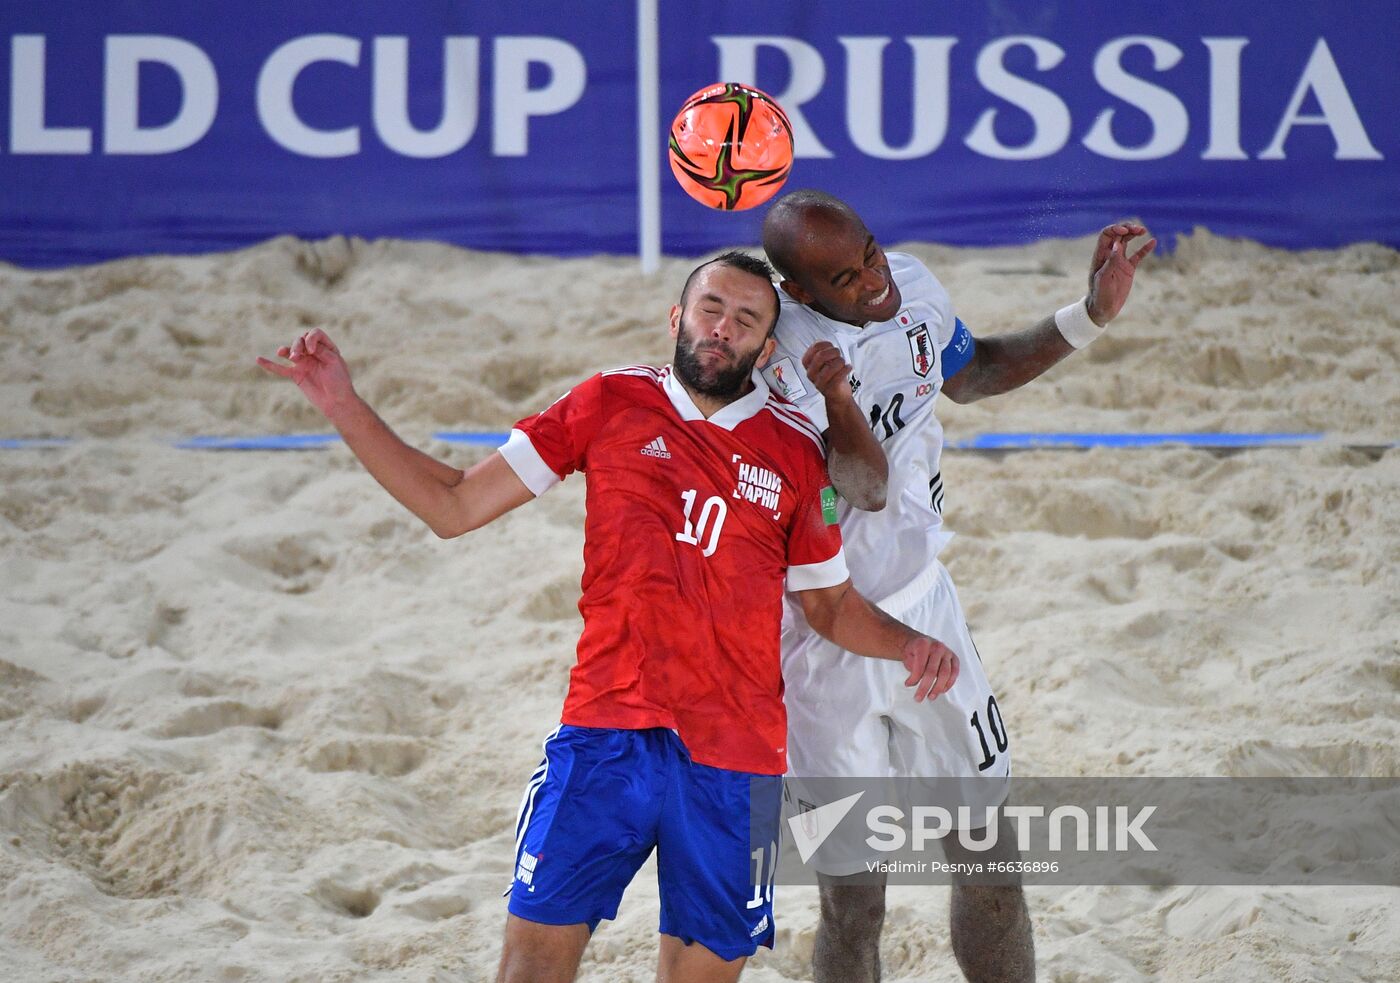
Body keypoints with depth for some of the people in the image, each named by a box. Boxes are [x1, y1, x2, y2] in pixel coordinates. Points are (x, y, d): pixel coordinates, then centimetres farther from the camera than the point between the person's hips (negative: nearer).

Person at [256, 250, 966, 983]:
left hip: (737, 758, 1)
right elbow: (453, 505, 6)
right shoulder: (612, 404, 5)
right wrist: (343, 407, -2)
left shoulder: (795, 454, 7)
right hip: (607, 734, -1)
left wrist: (906, 644, -2)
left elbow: (829, 604, 19)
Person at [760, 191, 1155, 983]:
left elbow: (970, 374, 17)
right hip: (827, 641, -6)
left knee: (988, 859, 14)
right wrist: (836, 399, -50)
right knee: (854, 906, -2)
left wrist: (1089, 317, 7)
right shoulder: (780, 357, -26)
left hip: (924, 605, 6)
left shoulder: (911, 287, -5)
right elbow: (867, 489, -31)